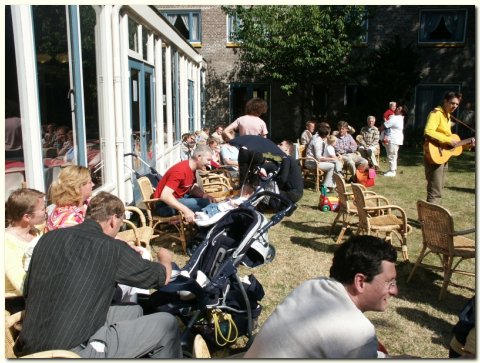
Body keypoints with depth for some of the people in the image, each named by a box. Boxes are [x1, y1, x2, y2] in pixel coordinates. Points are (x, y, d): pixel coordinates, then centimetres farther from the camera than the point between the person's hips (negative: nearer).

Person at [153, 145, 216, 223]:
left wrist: (206, 196, -13)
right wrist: (186, 210, -43)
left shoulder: (191, 168, 1)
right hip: (164, 205, -9)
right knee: (205, 203, -21)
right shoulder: (181, 170, -27)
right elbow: (165, 196, -35)